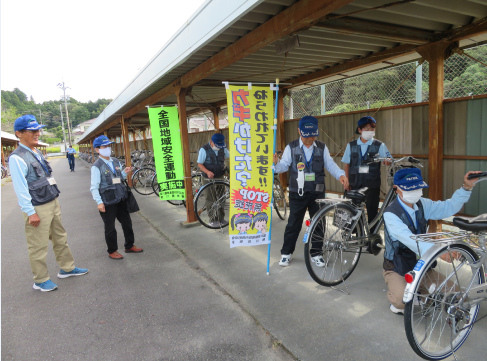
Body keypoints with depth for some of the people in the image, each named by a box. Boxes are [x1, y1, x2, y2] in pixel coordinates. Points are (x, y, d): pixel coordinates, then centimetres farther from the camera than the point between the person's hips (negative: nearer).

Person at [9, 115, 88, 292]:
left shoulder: (37, 153, 12)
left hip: (53, 204, 9)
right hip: (37, 209, -9)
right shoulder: (17, 158, -15)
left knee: (60, 238, 17)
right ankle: (40, 280, 18)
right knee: (38, 246, 3)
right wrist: (30, 212, -18)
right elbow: (20, 187, -18)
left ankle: (67, 268, 32)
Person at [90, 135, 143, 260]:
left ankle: (129, 246, 31)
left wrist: (125, 172, -2)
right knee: (110, 227, 6)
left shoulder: (116, 162, 10)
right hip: (107, 202, -6)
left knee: (127, 223, 14)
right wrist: (99, 202, -20)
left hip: (120, 199, 6)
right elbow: (94, 187, -13)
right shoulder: (97, 166, -10)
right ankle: (112, 251, 22)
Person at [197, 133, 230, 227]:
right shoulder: (204, 149, -13)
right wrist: (207, 172, -28)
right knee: (211, 200, 1)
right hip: (209, 179, -5)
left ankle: (221, 219, 22)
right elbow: (200, 164, -11)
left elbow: (230, 156, 14)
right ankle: (213, 220, 12)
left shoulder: (223, 148, 2)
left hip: (220, 178, 5)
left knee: (220, 198, 11)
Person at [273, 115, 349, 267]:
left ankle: (316, 254, 26)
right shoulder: (291, 147, -1)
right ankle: (286, 253, 21)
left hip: (317, 192, 3)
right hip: (297, 193, -2)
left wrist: (341, 175, -16)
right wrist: (276, 163, -29)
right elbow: (284, 166, -7)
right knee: (293, 224, 5)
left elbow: (330, 165, 2)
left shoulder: (322, 148, 5)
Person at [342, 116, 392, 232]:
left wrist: (387, 160, -31)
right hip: (355, 185, 1)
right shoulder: (351, 145, 7)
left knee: (372, 212, 2)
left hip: (372, 185, -1)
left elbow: (389, 159, -6)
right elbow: (347, 165, 8)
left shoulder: (379, 145, 4)